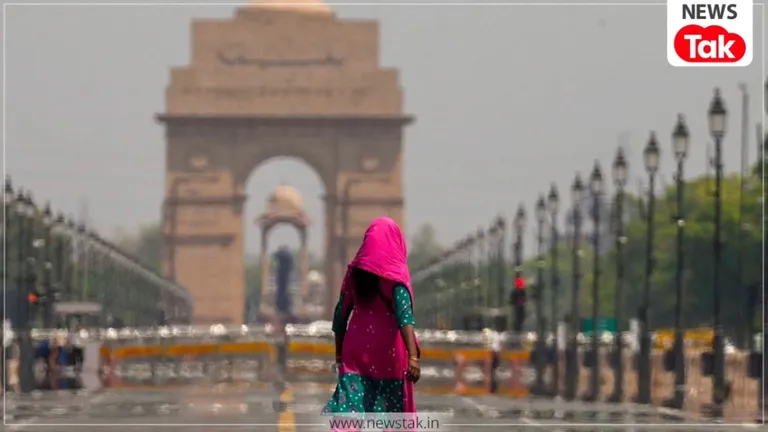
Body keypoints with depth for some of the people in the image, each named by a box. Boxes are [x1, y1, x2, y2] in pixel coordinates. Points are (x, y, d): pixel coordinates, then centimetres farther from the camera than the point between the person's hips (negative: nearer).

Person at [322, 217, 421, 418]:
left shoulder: (355, 271, 5)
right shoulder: (395, 272, -7)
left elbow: (341, 313, 10)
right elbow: (404, 315, -17)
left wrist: (339, 353, 20)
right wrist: (413, 356, -24)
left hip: (356, 349, 3)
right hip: (387, 351, -3)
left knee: (349, 408, -4)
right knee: (389, 409, 7)